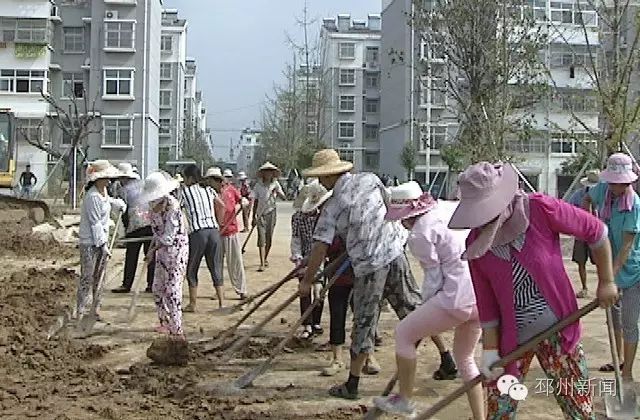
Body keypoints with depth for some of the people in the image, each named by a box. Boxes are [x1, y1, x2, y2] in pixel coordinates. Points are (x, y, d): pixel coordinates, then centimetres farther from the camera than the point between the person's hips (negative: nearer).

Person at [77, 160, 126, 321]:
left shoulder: (103, 192, 7)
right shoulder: (92, 197, -20)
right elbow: (95, 223, -21)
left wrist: (119, 203, 15)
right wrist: (102, 245, -20)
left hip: (102, 239, 9)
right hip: (89, 242, -9)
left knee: (100, 277, 12)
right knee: (87, 277, -4)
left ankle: (96, 309, 22)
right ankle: (80, 311, 4)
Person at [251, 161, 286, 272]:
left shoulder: (275, 184, 1)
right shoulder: (258, 185, -1)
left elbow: (284, 198, -5)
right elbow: (255, 202, 4)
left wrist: (277, 192, -24)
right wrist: (254, 217, 3)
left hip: (271, 214, 2)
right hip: (260, 214, -2)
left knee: (269, 238, 9)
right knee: (261, 239, -10)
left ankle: (266, 258, 31)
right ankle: (262, 264, -13)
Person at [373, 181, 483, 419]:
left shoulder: (419, 234, -9)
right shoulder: (451, 208, 11)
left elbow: (434, 277, -7)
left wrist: (425, 307, 7)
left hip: (460, 297, -8)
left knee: (404, 332, 11)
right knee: (464, 358, 25)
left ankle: (404, 401, 20)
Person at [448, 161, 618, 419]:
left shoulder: (540, 209, -18)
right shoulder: (475, 243, -9)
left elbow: (595, 231, -5)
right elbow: (485, 301, -2)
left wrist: (606, 282, 0)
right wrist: (490, 350, -3)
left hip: (558, 332, -2)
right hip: (511, 338, 2)